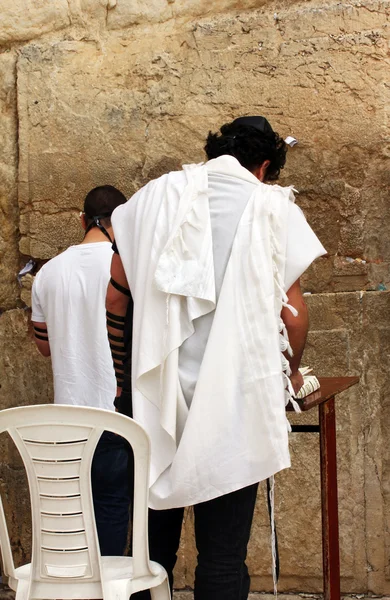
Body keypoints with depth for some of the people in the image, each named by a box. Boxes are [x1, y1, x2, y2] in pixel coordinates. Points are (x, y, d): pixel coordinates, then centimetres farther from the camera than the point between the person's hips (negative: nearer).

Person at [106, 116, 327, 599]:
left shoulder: (156, 195, 7)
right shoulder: (273, 207, 1)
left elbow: (114, 295, 7)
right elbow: (293, 313, -1)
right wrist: (290, 372, 17)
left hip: (159, 393, 3)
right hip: (233, 395, -3)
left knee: (154, 543, 14)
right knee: (223, 554, 3)